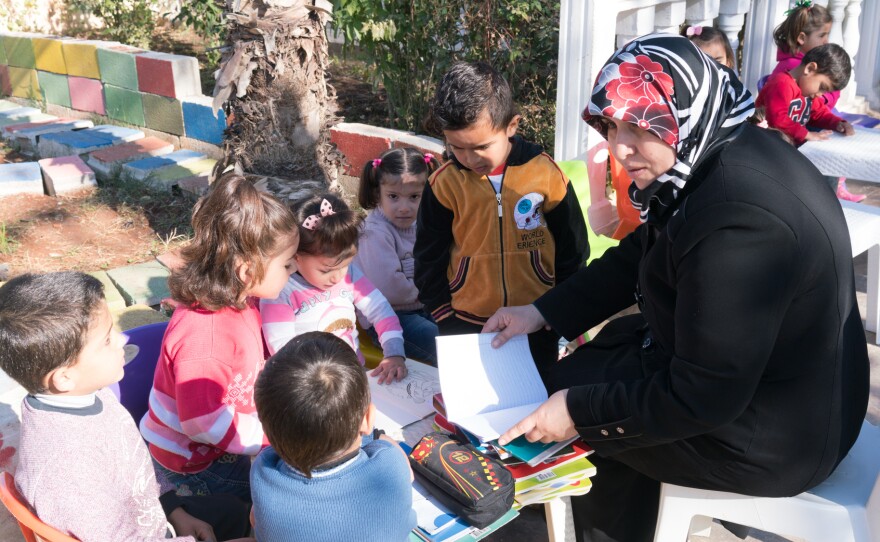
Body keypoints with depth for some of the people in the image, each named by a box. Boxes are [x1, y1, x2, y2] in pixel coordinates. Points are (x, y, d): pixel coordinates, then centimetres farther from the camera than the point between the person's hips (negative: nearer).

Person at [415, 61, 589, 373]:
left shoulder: (546, 174, -9)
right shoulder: (444, 184, -7)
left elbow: (572, 251, 2)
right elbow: (429, 262, 2)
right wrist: (446, 321, 0)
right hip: (467, 325, 1)